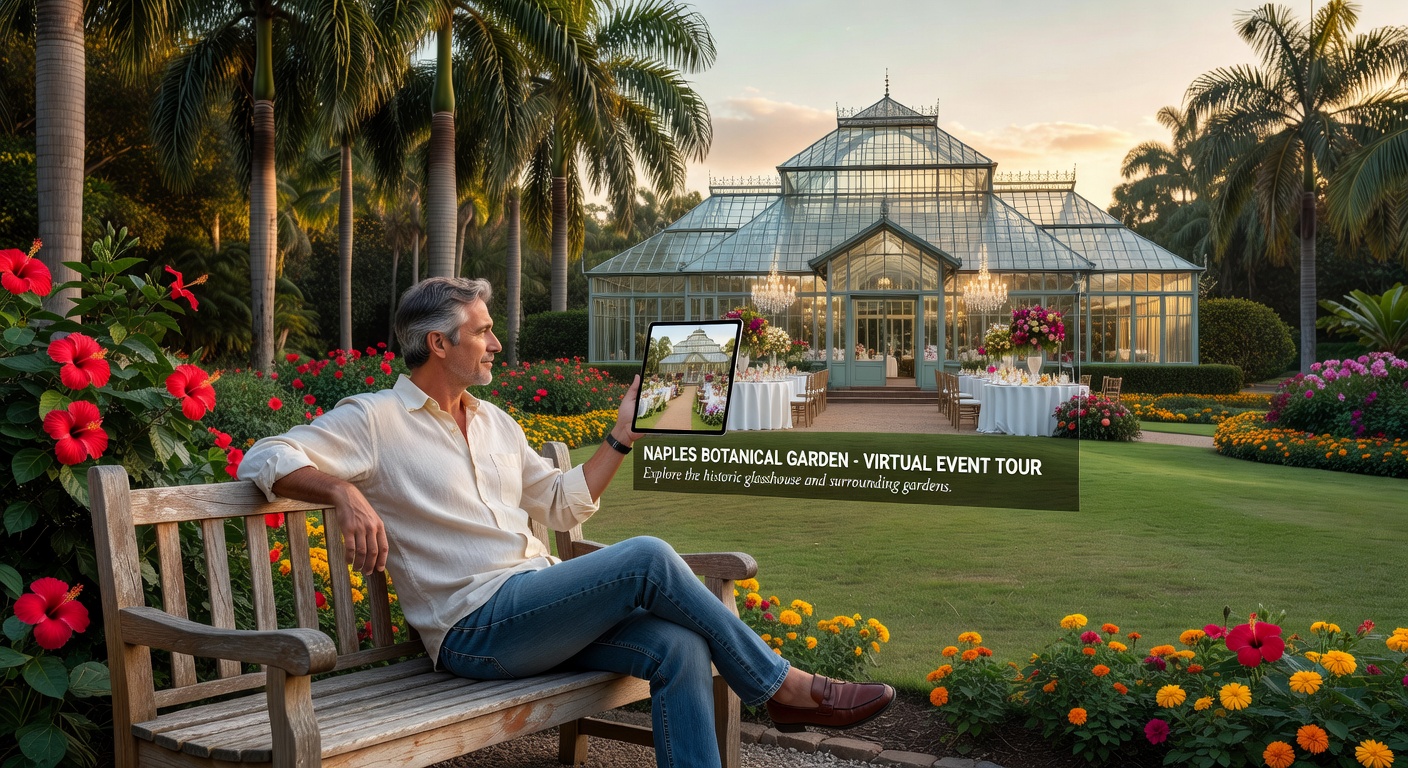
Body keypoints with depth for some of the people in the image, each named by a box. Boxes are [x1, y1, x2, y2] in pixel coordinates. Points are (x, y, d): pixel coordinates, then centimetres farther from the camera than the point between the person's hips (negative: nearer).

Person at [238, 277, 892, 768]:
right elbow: (263, 460, -8)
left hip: (540, 610, 7)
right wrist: (345, 491, -26)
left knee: (678, 647, -19)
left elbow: (563, 504, 25)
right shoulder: (373, 420, 0)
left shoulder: (495, 423, 21)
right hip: (474, 628, -7)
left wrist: (623, 435, 17)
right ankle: (781, 686, -9)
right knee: (648, 558, -23)